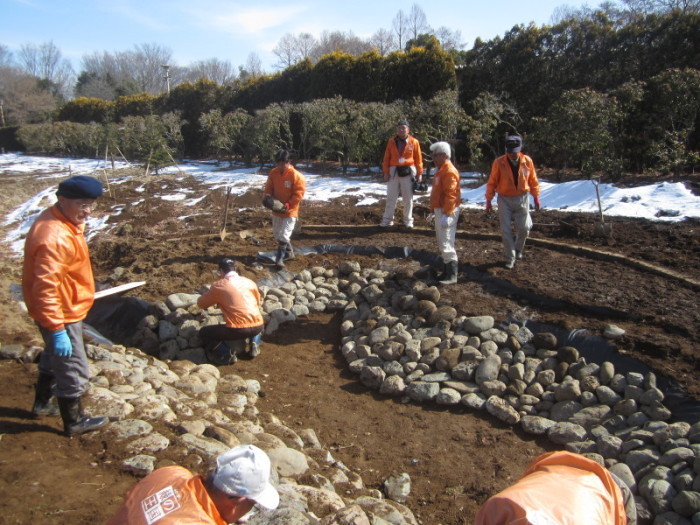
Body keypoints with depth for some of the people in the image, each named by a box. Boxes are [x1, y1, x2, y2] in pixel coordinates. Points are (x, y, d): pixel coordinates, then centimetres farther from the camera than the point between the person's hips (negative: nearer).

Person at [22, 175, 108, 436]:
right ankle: (74, 422, 26)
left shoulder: (63, 221, 1)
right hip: (62, 314, -10)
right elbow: (45, 288, -32)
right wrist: (57, 329, -29)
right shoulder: (55, 237, -32)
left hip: (62, 308, 10)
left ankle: (41, 404, 49)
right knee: (73, 370, 7)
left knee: (54, 358, 29)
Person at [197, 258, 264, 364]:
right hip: (258, 326, 4)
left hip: (237, 330, -4)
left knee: (203, 333, 17)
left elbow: (201, 303, 14)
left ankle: (227, 354, -3)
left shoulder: (219, 285, 1)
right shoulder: (249, 281, 13)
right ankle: (254, 345, 13)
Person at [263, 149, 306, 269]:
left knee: (284, 235, -11)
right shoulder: (273, 172, 1)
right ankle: (289, 253, 32)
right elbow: (269, 187, 10)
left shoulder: (296, 176, -16)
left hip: (290, 211, -7)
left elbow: (299, 193, -15)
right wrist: (267, 195, -11)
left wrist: (288, 204, -25)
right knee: (276, 233, 16)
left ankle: (279, 258, -4)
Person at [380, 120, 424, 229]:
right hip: (394, 172, 2)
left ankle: (408, 220, 16)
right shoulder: (391, 141, 4)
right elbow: (387, 158, 6)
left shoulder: (414, 142, -1)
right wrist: (386, 172, 0)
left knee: (408, 198, 6)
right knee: (391, 197, 5)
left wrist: (419, 173, -1)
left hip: (408, 172, -1)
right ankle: (388, 219, 12)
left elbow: (418, 159, 2)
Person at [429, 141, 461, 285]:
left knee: (446, 244, -10)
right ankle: (447, 271, 23)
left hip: (447, 212, -11)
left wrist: (446, 214, -26)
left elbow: (450, 195, -23)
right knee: (442, 243, 15)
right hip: (440, 210, 11)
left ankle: (452, 275, -6)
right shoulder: (441, 170, 16)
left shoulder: (449, 171, -17)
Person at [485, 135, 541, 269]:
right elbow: (492, 182, -6)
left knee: (524, 228, 3)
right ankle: (510, 258, 12)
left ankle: (518, 249, 32)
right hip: (505, 199, -1)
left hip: (522, 198, 2)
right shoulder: (499, 162, -12)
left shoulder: (527, 161, -6)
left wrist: (536, 198, 8)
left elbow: (533, 181, 5)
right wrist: (488, 201, -5)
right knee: (506, 230, -1)